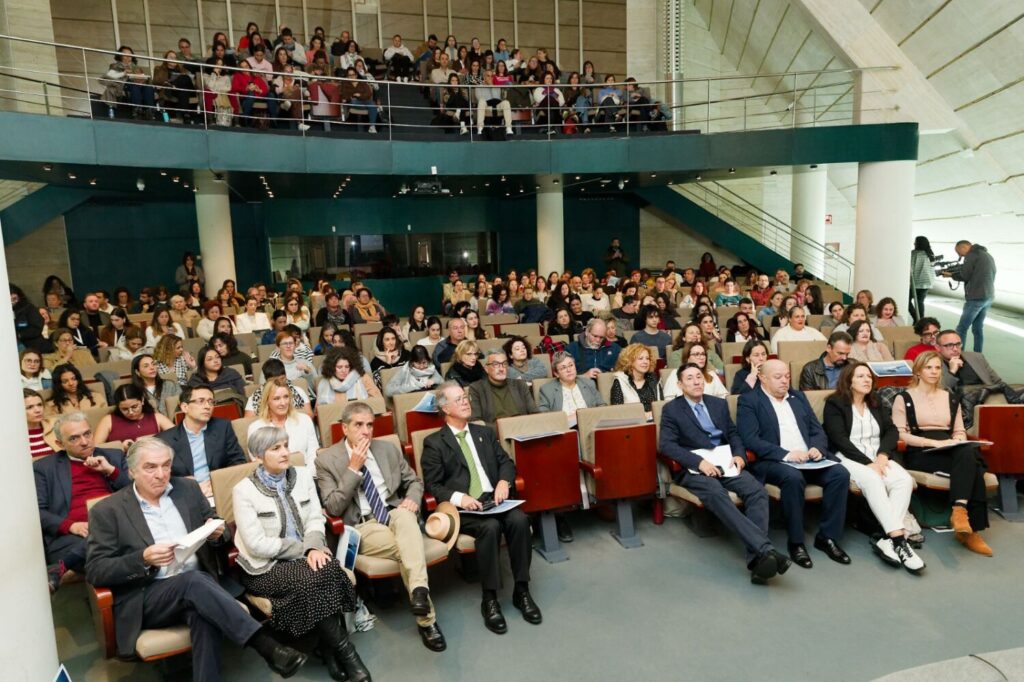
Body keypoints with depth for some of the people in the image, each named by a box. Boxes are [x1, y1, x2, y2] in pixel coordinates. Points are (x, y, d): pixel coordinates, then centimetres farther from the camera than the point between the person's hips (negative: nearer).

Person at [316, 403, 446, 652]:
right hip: (361, 527, -3)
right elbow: (333, 508, -8)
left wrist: (412, 499, -6)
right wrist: (353, 469, -14)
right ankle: (427, 620, -23)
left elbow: (414, 481, 18)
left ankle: (420, 590, -46)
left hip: (394, 515, 3)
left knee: (405, 515, -36)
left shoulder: (388, 449, 11)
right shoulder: (326, 460, -1)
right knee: (406, 547, -31)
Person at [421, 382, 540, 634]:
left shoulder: (485, 432, 19)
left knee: (519, 519, -26)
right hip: (462, 508, -4)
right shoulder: (433, 443, 4)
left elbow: (506, 462, 15)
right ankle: (489, 599, -19)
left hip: (493, 499, 4)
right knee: (490, 527, -33)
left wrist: (504, 481, -7)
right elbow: (432, 486, -1)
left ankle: (521, 590, -14)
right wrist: (458, 497, -18)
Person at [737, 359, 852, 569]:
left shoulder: (798, 397, 19)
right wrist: (787, 454, -21)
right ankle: (796, 542, -18)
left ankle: (827, 536, -7)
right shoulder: (748, 400, 0)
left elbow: (818, 430, 16)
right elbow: (751, 440, -12)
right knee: (793, 477, -35)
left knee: (840, 473, -20)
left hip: (808, 458, 6)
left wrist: (817, 448, -8)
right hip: (773, 461, -6)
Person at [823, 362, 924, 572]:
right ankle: (898, 537, -38)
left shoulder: (876, 404, 20)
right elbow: (840, 440, -10)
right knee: (873, 480, -35)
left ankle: (887, 538, -30)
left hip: (878, 458, 5)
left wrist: (882, 455, -11)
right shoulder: (834, 404, 0)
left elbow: (891, 431, 8)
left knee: (904, 480, -25)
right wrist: (868, 463, -18)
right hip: (848, 458, -5)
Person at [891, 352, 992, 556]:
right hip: (920, 453, -4)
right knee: (971, 464, -32)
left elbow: (960, 432, 20)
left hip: (950, 452, 5)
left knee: (969, 453, -34)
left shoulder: (951, 399, 22)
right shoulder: (904, 398, 5)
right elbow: (899, 434, -5)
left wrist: (957, 442, -5)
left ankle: (960, 510, -36)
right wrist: (933, 442, -16)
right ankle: (970, 528, -30)